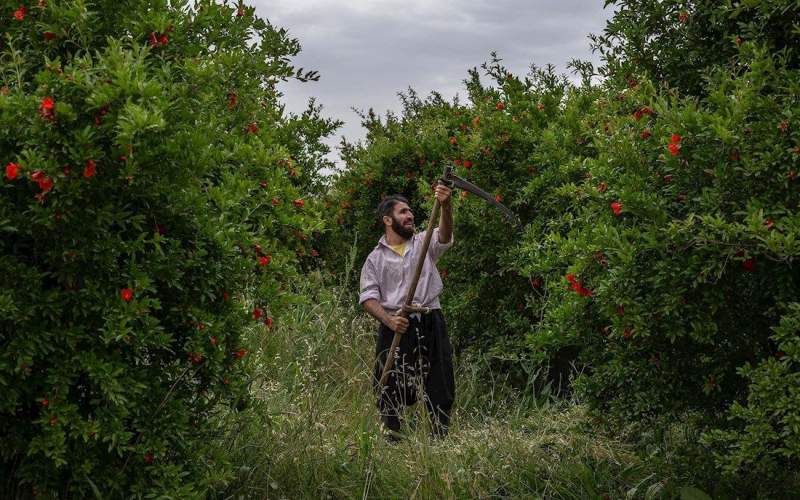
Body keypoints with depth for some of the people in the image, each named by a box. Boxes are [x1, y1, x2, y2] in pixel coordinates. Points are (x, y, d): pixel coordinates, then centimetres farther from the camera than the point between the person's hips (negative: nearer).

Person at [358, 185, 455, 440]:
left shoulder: (424, 243, 11)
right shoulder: (375, 258, 10)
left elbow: (444, 235, -11)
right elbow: (368, 296, 3)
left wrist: (446, 206, -31)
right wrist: (388, 319, -16)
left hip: (430, 324, 1)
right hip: (395, 327, -1)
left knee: (440, 386, 0)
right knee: (391, 389, 0)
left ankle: (440, 438, 7)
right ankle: (391, 438, 10)